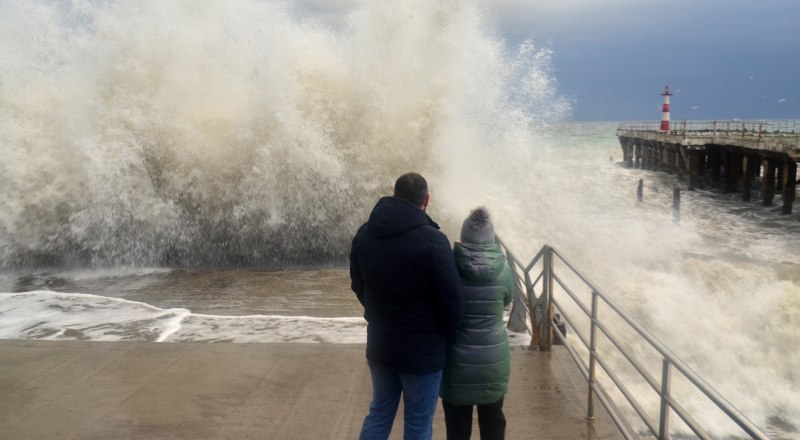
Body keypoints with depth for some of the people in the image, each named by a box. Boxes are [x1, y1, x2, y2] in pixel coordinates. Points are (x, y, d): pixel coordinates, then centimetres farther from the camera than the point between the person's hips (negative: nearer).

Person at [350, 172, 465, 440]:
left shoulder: (364, 235, -1)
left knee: (379, 412, 22)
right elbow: (452, 302, -18)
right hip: (422, 351, -6)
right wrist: (444, 336, 1)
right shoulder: (432, 241, -22)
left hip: (379, 345, 6)